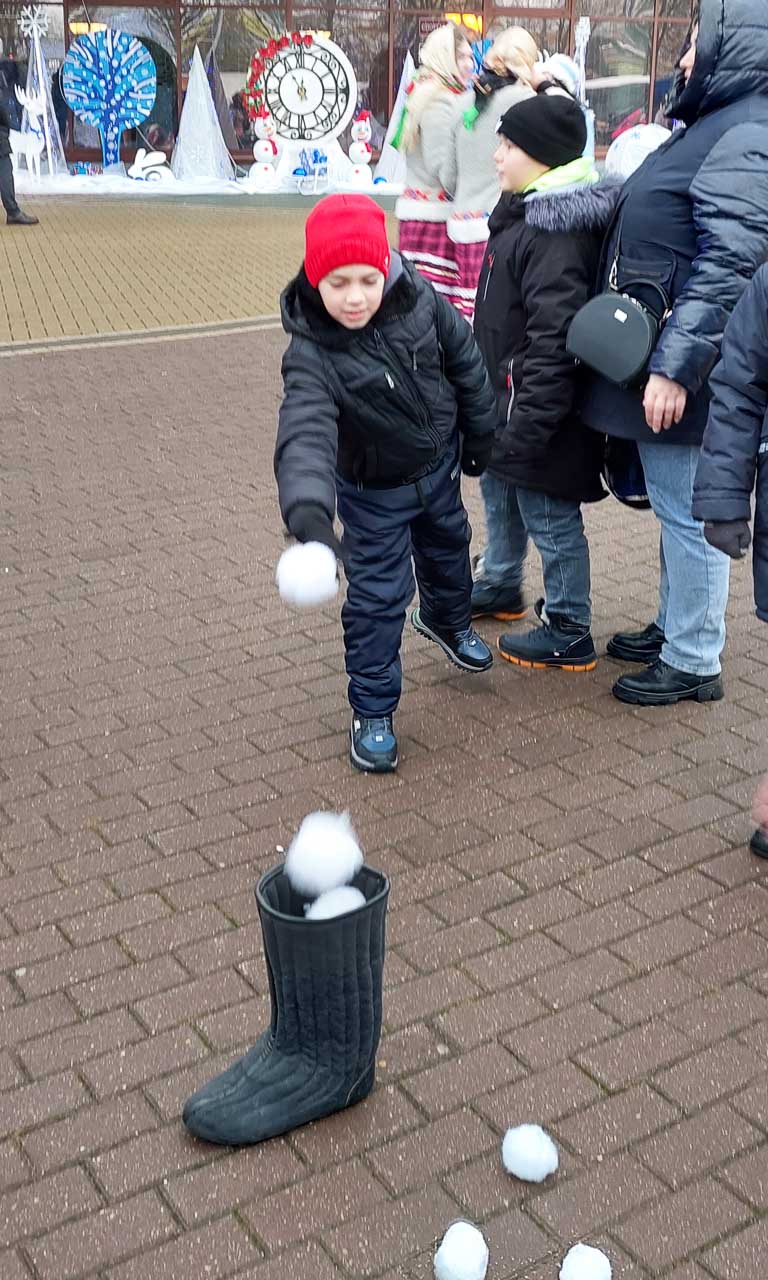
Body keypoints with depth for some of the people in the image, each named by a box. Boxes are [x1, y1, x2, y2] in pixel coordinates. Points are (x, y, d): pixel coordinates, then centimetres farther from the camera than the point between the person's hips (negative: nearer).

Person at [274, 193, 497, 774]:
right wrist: (308, 508, -65)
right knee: (377, 597, -1)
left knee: (448, 549, 28)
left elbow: (464, 359, -4)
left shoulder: (419, 300, -22)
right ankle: (373, 714, 16)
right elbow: (306, 434, -48)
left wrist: (480, 431, 6)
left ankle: (448, 620, 61)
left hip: (440, 465, 5)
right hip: (373, 491, -4)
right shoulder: (312, 354, -33)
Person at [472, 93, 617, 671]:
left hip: (539, 406, -11)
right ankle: (501, 587, 48)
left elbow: (554, 338, -29)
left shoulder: (558, 232, -24)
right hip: (505, 396, 11)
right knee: (500, 493, 26)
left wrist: (528, 423, -28)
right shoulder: (525, 213, 9)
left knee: (551, 519, 2)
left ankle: (569, 635, 16)